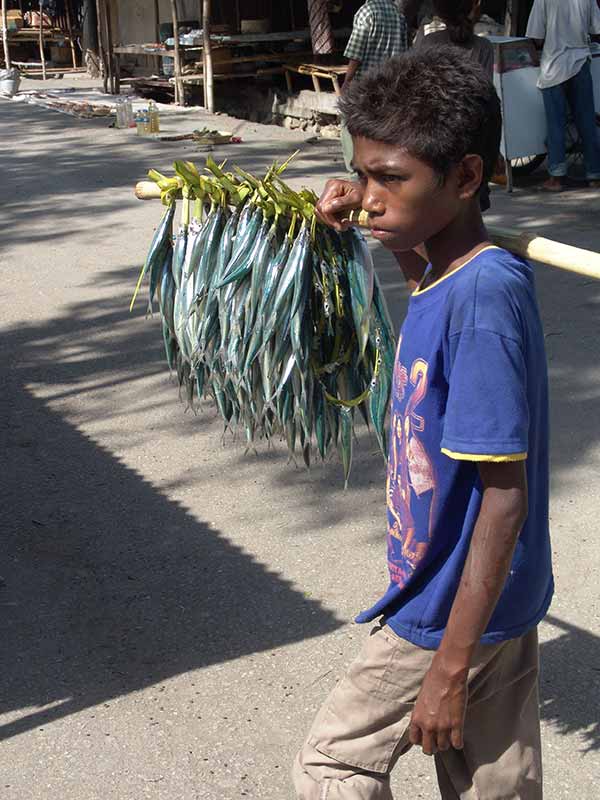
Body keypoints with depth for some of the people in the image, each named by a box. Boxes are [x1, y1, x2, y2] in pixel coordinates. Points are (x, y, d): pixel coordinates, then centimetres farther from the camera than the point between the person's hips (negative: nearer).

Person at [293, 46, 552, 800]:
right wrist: (366, 202, 11)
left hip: (452, 614, -8)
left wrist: (450, 666, -22)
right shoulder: (445, 272, 0)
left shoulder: (484, 299, -27)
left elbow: (506, 496, -26)